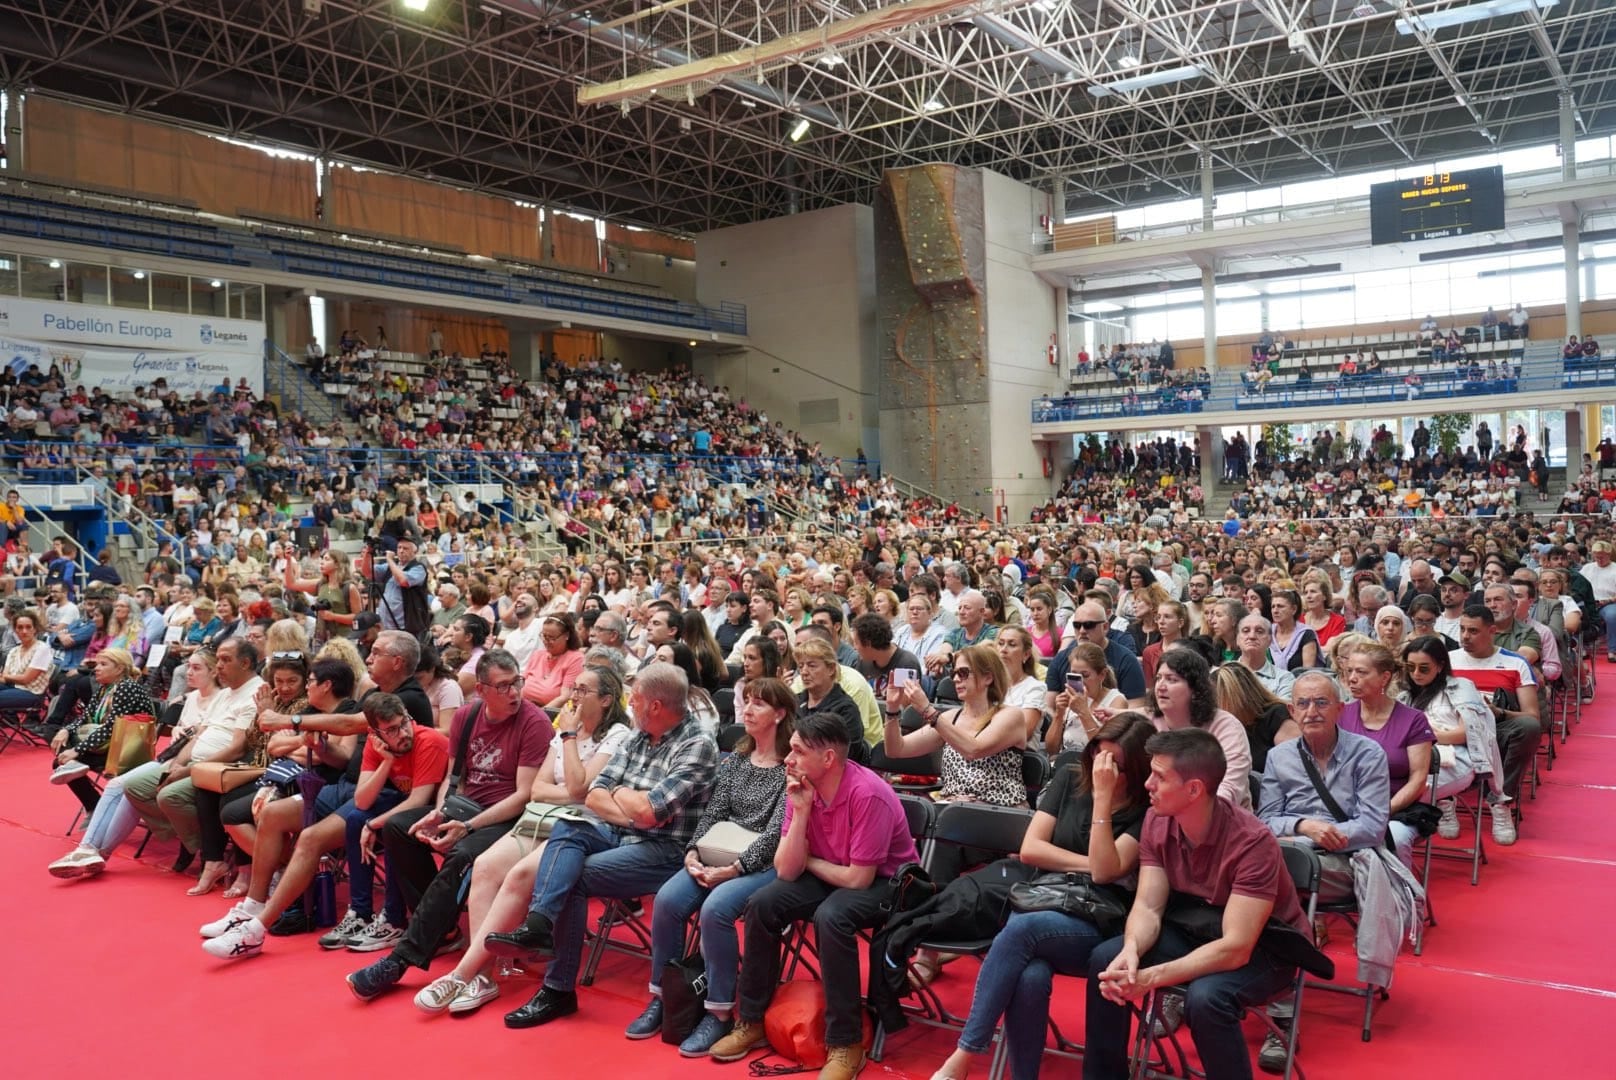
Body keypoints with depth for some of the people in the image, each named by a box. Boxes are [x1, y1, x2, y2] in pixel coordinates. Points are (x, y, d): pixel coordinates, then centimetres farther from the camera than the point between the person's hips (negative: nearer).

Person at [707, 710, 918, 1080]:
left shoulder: (868, 794, -29)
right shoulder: (801, 788, -9)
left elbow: (859, 878, -27)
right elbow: (786, 871, -11)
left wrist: (809, 861, -10)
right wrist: (801, 812, -24)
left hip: (884, 883, -6)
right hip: (829, 876, 7)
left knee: (830, 916, -34)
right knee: (762, 904, -12)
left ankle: (845, 1044, -19)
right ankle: (751, 1021, 5)